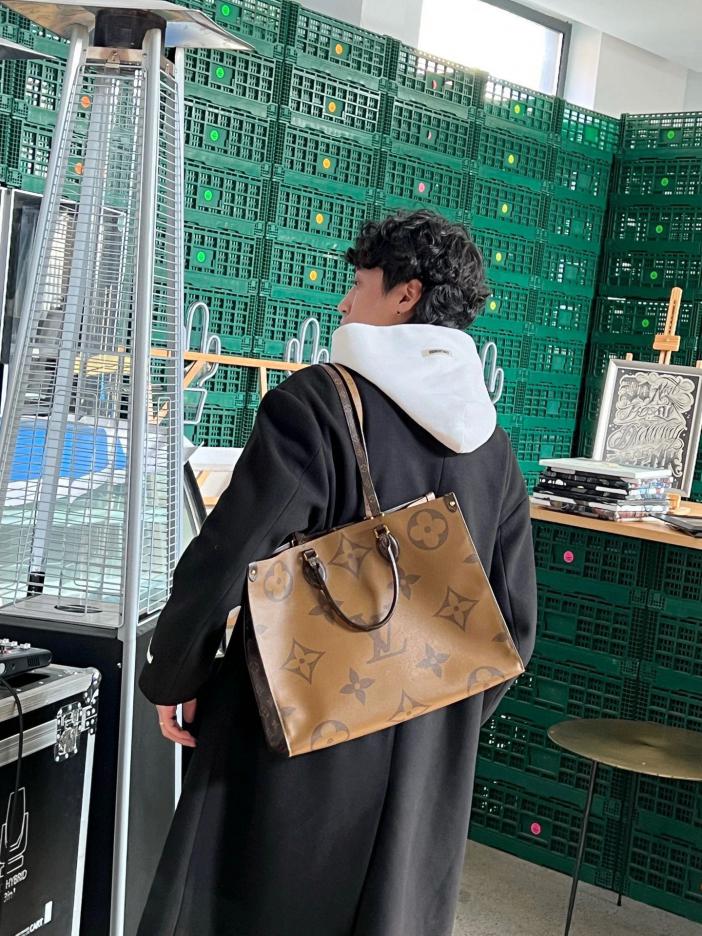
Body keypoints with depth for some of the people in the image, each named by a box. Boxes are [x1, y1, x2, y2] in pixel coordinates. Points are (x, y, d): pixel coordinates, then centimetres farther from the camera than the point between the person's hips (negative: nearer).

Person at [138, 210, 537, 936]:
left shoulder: (317, 402, -15)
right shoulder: (492, 445, 4)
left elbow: (225, 564, -19)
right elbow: (515, 622, 8)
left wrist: (170, 678, -2)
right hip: (427, 768, 6)